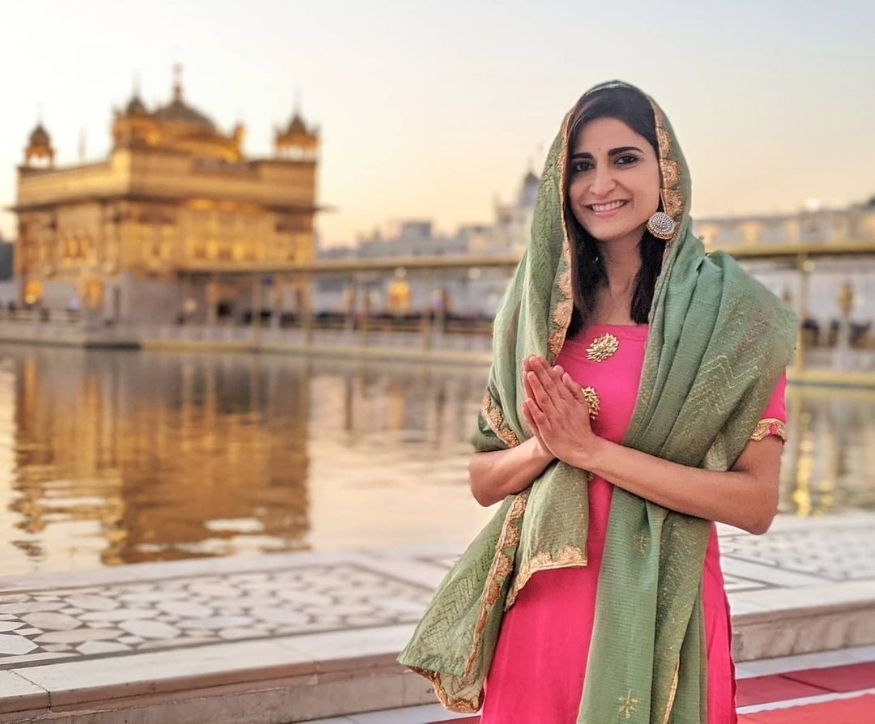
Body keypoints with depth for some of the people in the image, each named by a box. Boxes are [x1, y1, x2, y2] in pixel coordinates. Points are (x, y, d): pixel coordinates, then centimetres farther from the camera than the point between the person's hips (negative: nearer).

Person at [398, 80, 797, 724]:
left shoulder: (733, 311, -6)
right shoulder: (537, 307, 5)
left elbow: (757, 504, -12)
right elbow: (484, 480, 8)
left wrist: (590, 449, -17)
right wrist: (545, 446, -13)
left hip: (657, 614, -3)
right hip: (538, 605, 3)